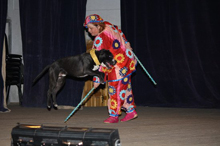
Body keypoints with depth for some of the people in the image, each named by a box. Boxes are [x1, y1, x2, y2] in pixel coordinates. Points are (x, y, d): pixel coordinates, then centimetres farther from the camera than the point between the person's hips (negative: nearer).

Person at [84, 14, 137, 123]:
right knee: (125, 87, 16)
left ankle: (114, 115, 3)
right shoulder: (108, 26, 2)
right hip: (127, 60, 10)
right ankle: (131, 111, 25)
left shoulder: (100, 39, -24)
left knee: (115, 89, -4)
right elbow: (120, 33, 21)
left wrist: (97, 79, -21)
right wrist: (127, 46, 38)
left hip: (118, 66, -10)